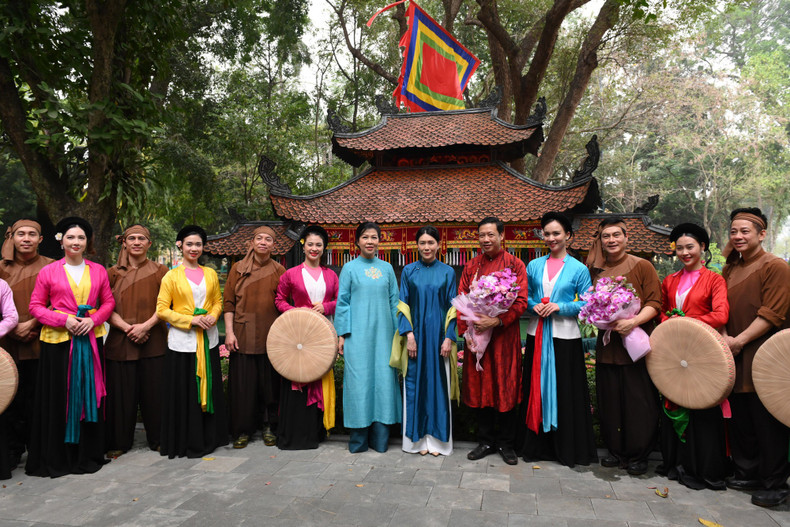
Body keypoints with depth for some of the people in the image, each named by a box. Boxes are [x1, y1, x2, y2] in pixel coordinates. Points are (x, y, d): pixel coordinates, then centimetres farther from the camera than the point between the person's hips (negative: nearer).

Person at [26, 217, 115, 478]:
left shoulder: (98, 271, 7)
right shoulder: (48, 271, 1)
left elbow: (108, 302, 10)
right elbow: (36, 306, 2)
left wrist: (93, 319, -7)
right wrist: (64, 320, -12)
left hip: (90, 339, 2)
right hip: (58, 340, -2)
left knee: (89, 396, 6)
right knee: (58, 398, 3)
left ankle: (88, 454, 20)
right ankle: (56, 458, 18)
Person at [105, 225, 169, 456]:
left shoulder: (160, 271, 5)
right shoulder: (113, 273, 9)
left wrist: (145, 326, -14)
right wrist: (127, 327, -13)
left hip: (153, 340, -1)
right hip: (120, 341, 1)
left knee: (153, 391, 2)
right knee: (122, 391, 4)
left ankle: (157, 439, 15)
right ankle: (119, 442, 19)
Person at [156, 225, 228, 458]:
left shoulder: (210, 274, 10)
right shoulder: (172, 276, -1)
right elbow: (162, 309, -4)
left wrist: (212, 316, -6)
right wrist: (190, 320, -14)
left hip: (208, 339, 3)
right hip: (182, 340, -3)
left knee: (209, 387, 9)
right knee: (184, 392, 0)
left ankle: (209, 437, 22)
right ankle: (186, 441, 14)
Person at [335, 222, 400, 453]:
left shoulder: (387, 268, 11)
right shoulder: (350, 268, 4)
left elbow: (394, 301, 12)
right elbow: (342, 302, 3)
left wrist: (398, 332, 8)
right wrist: (342, 334, -4)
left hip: (382, 333, 2)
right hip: (358, 335, -2)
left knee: (383, 380, 2)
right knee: (359, 380, -2)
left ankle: (380, 438, 13)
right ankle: (358, 440, 10)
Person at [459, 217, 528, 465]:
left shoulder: (515, 265, 0)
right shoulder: (472, 266, 9)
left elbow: (521, 302, -7)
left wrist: (497, 321, -19)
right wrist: (466, 331, -4)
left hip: (504, 337, -3)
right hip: (476, 336, 3)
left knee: (506, 388, 5)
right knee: (480, 387, 8)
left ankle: (506, 443, 21)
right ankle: (485, 441, 24)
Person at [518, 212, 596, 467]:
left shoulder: (579, 269, 0)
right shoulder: (534, 266, 9)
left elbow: (587, 304, -2)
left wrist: (559, 307, -15)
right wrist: (534, 306, -8)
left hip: (565, 336, -3)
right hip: (537, 334, 3)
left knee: (566, 392, 3)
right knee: (536, 388, 7)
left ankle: (568, 448, 18)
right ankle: (537, 444, 21)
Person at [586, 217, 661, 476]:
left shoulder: (642, 266, 0)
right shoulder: (595, 269, 11)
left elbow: (654, 303, -5)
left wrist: (633, 322, -20)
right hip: (607, 343, 4)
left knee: (638, 400, 0)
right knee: (609, 399, 7)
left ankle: (638, 456, 15)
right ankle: (615, 450, 22)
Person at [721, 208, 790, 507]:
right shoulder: (730, 270, 14)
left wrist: (739, 340, -17)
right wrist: (725, 338, 1)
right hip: (735, 358, 6)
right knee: (739, 418, 12)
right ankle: (747, 473, 27)